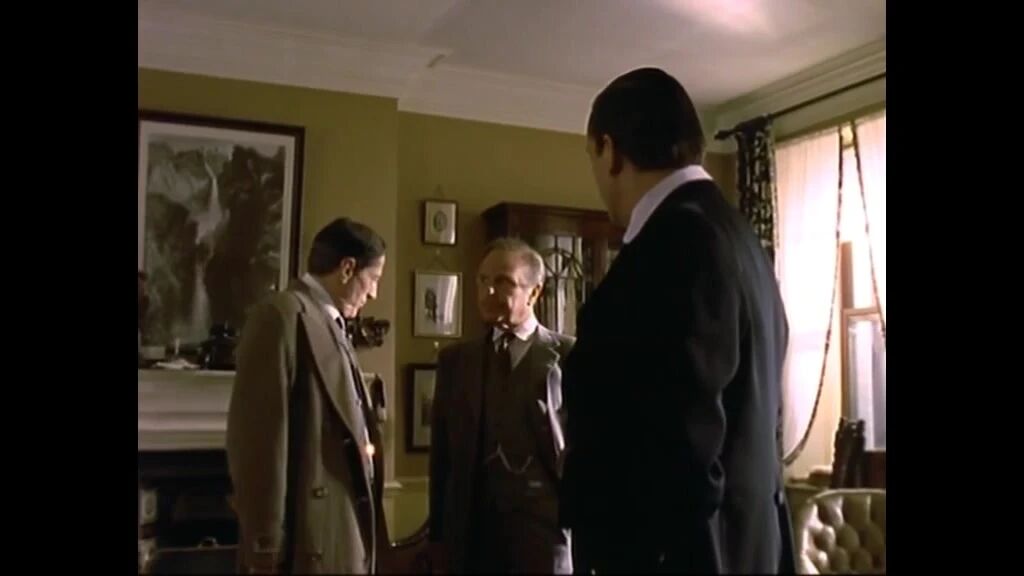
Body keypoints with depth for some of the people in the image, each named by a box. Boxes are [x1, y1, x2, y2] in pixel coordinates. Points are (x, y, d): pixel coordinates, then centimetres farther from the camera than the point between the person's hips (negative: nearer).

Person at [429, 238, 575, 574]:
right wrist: (439, 537, 10)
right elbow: (441, 454, 11)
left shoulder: (569, 355, 1)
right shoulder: (454, 360, 12)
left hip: (546, 525, -3)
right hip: (472, 527, 3)